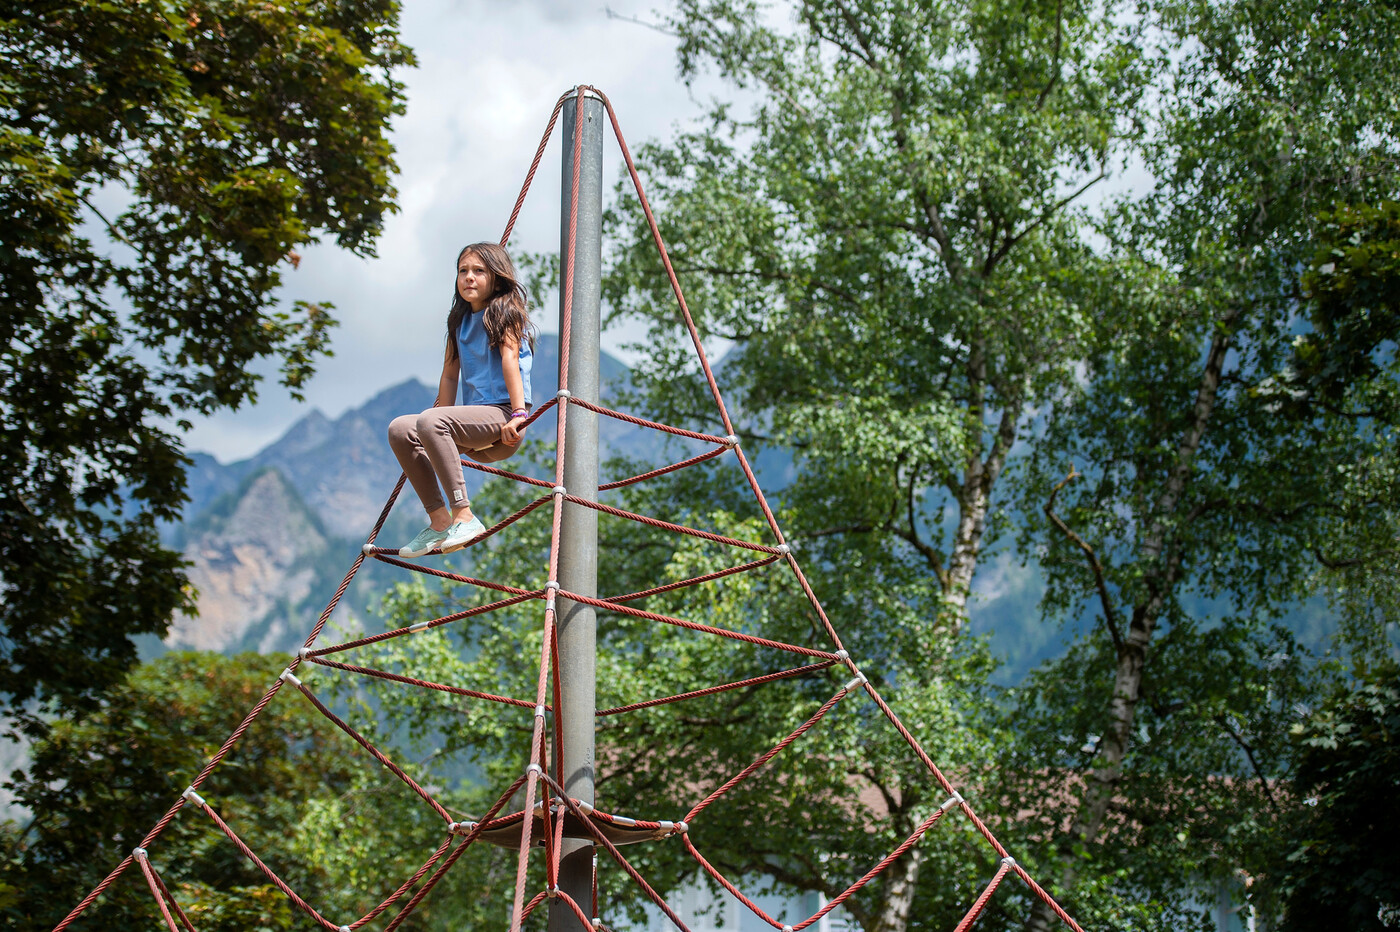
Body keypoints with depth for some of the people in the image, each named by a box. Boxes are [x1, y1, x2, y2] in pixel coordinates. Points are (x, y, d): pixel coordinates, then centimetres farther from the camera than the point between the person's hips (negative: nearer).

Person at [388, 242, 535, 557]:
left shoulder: (504, 313, -2)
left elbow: (510, 360, -15)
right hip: (474, 420, 8)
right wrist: (446, 433, 16)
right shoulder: (460, 320, 19)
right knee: (400, 429, -7)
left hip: (502, 415, -8)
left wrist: (519, 413, -26)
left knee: (430, 421, -30)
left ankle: (464, 516, -31)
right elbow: (450, 374, 19)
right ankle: (439, 521, -10)